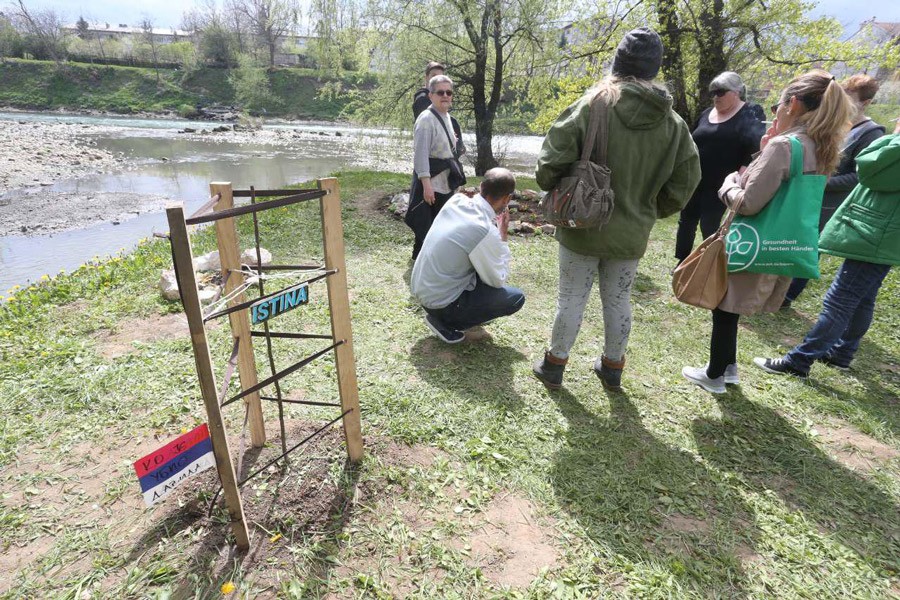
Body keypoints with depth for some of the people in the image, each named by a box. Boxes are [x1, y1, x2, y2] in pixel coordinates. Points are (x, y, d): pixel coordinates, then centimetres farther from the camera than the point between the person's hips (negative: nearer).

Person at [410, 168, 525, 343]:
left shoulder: (457, 200, -6)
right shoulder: (485, 232, -27)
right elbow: (497, 280, -11)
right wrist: (503, 235, -6)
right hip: (439, 302, -8)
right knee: (516, 298, -1)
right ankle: (445, 321, 1)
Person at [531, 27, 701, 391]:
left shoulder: (594, 105, -13)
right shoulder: (673, 123, 0)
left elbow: (552, 160, -16)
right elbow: (683, 185, 2)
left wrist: (552, 189, 4)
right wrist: (649, 211, 17)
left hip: (584, 226, -3)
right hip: (632, 233, 3)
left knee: (571, 299, 9)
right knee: (618, 301, 16)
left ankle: (553, 366, 22)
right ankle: (612, 368, 31)